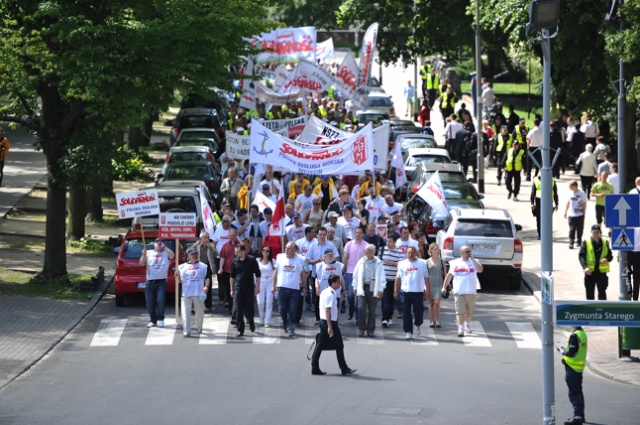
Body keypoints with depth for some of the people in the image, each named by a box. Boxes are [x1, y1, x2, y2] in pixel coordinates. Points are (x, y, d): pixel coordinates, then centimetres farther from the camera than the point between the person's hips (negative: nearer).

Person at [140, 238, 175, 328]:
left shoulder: (165, 253, 7)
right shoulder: (149, 253, 13)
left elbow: (171, 255, -14)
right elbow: (142, 263, 8)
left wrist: (164, 247, -14)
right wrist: (144, 254, -8)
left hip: (161, 282, -3)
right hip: (150, 282, 3)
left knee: (160, 300, -15)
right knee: (150, 303, 3)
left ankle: (160, 319, 1)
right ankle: (152, 321, 15)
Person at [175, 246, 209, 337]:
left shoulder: (203, 266, 8)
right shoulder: (182, 267, 8)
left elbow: (207, 278, 5)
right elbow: (179, 280, 8)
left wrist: (206, 286, -12)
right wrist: (177, 275, -14)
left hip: (199, 294, 1)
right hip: (186, 294, -1)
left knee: (200, 312, 12)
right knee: (186, 313, -10)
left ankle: (199, 327, 34)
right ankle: (186, 331, -11)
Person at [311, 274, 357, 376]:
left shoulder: (324, 292, 13)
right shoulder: (331, 294, -17)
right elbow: (328, 310, -23)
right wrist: (330, 327, -24)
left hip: (323, 321, 10)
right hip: (330, 322, -10)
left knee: (319, 345, 8)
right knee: (339, 346, 0)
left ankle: (315, 368, 7)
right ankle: (344, 369, 5)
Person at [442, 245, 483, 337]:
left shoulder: (473, 262, 4)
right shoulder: (455, 263, 8)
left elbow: (480, 270, -15)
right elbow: (449, 275, 14)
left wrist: (472, 259, -14)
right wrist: (444, 286, 10)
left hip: (471, 291, 0)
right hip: (458, 291, 0)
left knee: (469, 311, 11)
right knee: (460, 311, -8)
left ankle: (467, 325, 33)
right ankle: (460, 329, -10)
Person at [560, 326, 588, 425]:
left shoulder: (574, 336, -20)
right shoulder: (583, 334, 10)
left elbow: (571, 353, -23)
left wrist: (563, 352, -3)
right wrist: (566, 351, 14)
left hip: (572, 367, -9)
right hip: (580, 367, 9)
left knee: (573, 392, -7)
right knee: (578, 391, 18)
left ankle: (578, 415, -11)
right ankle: (580, 414, 25)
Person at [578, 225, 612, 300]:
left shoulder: (605, 242, 7)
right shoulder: (586, 243, 1)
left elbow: (610, 255, 9)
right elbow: (581, 256, -6)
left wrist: (607, 259, -16)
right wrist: (585, 267, -21)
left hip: (601, 272, 0)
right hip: (590, 272, 0)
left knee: (602, 292, -3)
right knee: (590, 293, 9)